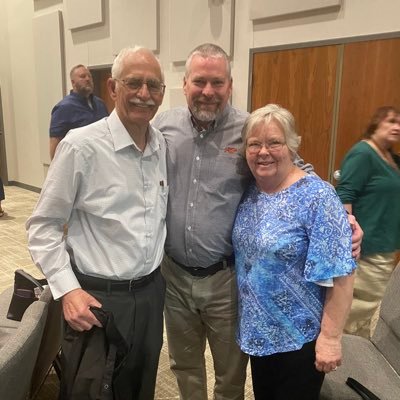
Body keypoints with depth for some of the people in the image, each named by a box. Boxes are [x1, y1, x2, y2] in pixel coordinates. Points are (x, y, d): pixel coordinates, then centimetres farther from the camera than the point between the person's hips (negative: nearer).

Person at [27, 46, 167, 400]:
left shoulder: (163, 145, 2)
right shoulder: (81, 145, -16)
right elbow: (43, 227, -9)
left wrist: (154, 277, 12)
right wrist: (67, 289, -16)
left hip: (151, 291, 5)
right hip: (97, 298, -5)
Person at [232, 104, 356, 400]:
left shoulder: (316, 196, -21)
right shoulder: (249, 192, -1)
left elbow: (340, 274, -22)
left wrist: (330, 337, -20)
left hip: (300, 337, -6)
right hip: (258, 331, 6)